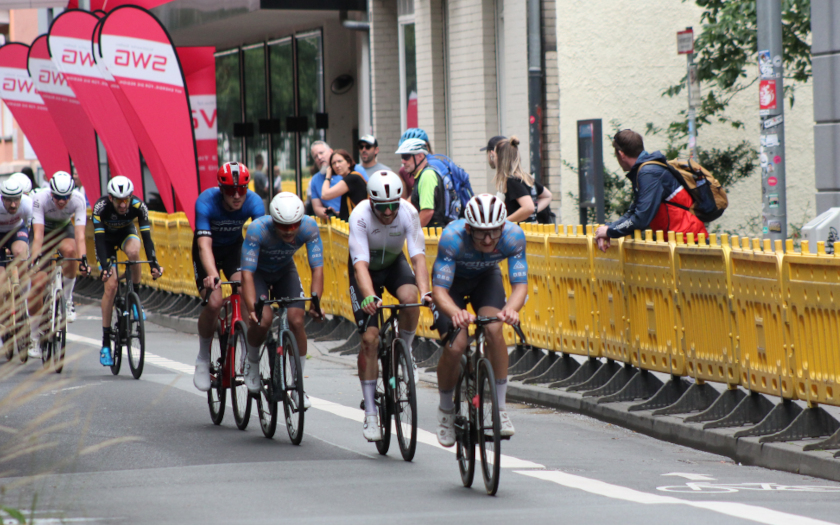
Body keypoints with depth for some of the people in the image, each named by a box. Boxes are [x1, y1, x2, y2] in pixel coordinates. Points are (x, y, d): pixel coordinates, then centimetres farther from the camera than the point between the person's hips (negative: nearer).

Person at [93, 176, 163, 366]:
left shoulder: (138, 206, -30)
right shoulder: (101, 207, -33)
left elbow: (146, 236, -33)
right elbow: (99, 240, -36)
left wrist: (154, 263, -45)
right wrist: (104, 267, -48)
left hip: (126, 233, 1)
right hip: (107, 237, -1)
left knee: (133, 252, -37)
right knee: (111, 285, -15)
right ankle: (106, 343, -8)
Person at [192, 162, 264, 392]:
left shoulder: (254, 202, -25)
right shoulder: (206, 202, -32)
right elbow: (204, 244, -39)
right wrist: (212, 274, -56)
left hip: (234, 248, 2)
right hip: (209, 251, -2)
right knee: (214, 301, -21)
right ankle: (203, 359, -1)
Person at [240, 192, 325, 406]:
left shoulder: (309, 227, -30)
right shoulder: (257, 230, -37)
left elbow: (317, 268, -29)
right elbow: (247, 274, -39)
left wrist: (315, 301, -43)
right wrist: (252, 308, -51)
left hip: (285, 270, 3)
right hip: (258, 271, -2)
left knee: (297, 320, -14)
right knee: (263, 319, -25)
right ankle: (252, 360, 7)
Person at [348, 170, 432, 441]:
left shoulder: (409, 213, -27)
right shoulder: (360, 216, -33)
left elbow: (418, 256, -33)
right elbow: (361, 263, -40)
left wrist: (425, 291, -50)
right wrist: (369, 297, -57)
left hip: (394, 264, 2)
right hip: (366, 269, -2)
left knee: (409, 297, -33)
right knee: (370, 337, -12)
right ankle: (370, 414, -6)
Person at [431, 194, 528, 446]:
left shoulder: (513, 236, -33)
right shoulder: (452, 237, -39)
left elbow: (520, 284, -33)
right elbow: (440, 290, -40)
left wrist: (511, 308, -56)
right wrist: (455, 312, -62)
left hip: (486, 276, 2)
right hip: (452, 278, -2)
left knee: (494, 330, -26)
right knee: (454, 346, -18)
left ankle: (500, 408, -14)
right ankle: (446, 410, 9)